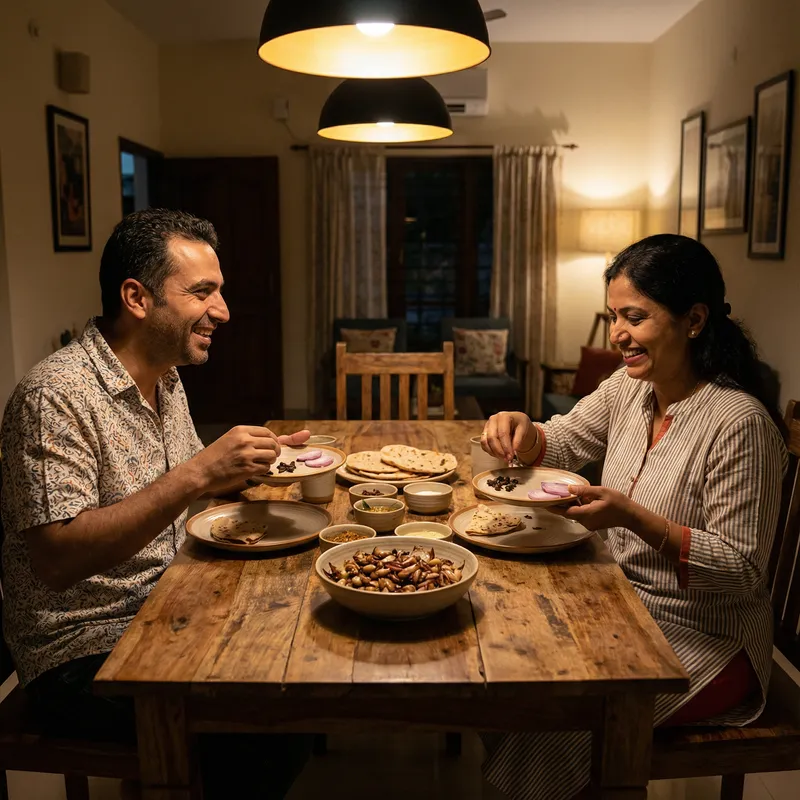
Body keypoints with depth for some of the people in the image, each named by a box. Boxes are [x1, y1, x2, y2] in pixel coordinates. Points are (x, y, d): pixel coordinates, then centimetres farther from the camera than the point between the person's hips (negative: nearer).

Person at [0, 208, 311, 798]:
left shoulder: (165, 378, 7)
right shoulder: (55, 396, -20)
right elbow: (55, 561, -28)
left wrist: (240, 469, 0)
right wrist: (197, 476, -34)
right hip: (85, 654, -8)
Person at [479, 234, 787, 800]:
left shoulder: (740, 423, -23)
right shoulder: (630, 388, -1)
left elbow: (743, 571, -21)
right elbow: (562, 443, 13)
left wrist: (631, 516, -33)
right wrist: (521, 430, -11)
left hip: (705, 642, -7)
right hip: (628, 608, 7)